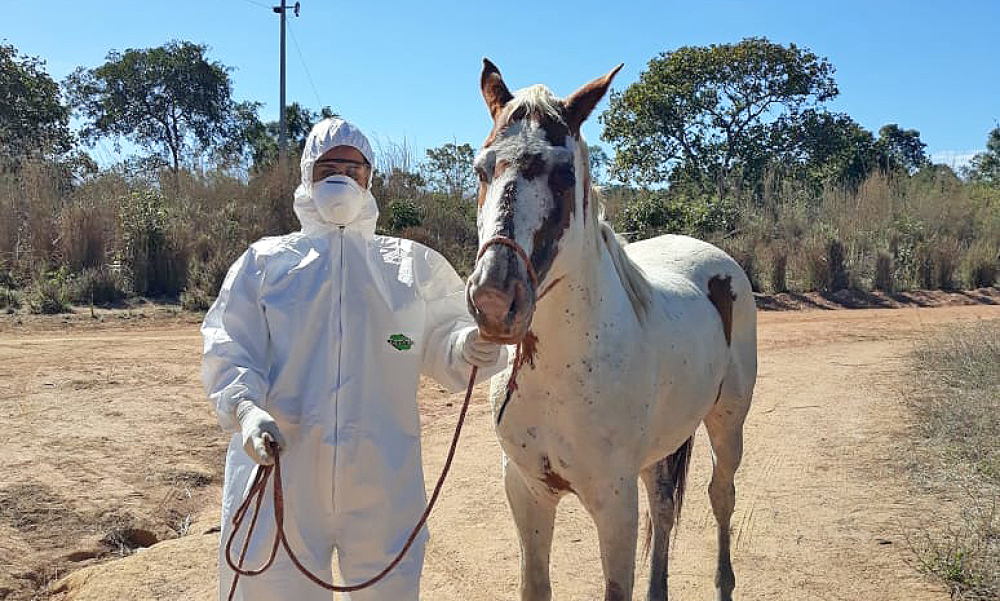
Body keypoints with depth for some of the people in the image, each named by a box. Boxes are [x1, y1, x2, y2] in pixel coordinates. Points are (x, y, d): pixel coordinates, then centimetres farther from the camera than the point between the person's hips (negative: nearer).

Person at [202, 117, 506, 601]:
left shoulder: (412, 265, 10)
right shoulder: (265, 261, 8)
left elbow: (438, 346, 8)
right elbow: (228, 350, 1)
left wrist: (470, 349, -15)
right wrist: (246, 408, -18)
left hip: (383, 478, 1)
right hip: (279, 464, -1)